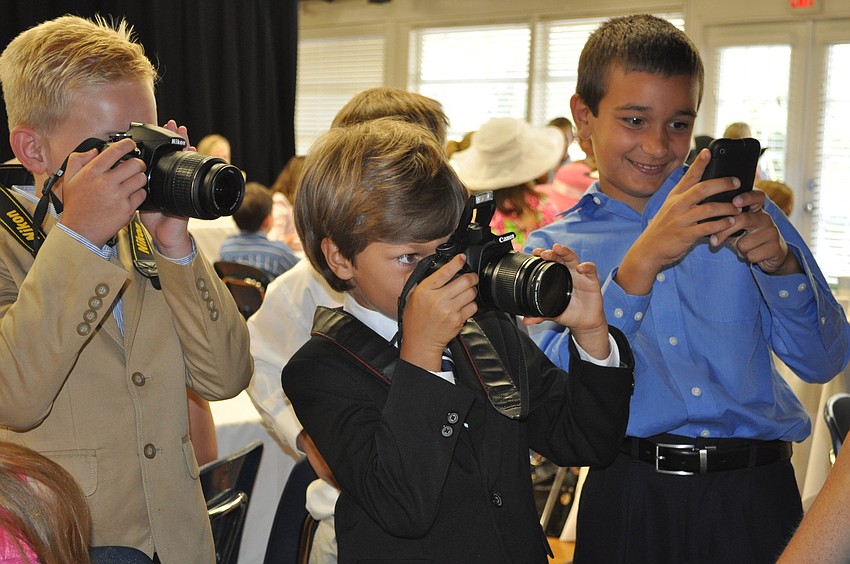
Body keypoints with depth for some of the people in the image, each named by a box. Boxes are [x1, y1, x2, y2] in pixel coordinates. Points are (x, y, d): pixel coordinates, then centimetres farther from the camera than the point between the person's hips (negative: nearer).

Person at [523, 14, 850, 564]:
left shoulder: (739, 210, 5)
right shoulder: (555, 249, 3)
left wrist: (780, 262, -14)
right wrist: (643, 260, -21)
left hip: (756, 497, 1)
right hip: (632, 498, -1)